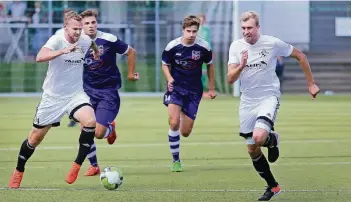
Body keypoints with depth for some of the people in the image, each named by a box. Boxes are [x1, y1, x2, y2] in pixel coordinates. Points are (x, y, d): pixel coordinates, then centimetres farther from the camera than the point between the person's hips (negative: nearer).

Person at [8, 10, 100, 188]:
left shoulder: (85, 41, -4)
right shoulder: (56, 40, -19)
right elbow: (40, 57, -40)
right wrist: (63, 51, -50)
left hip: (75, 95, 2)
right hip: (53, 97, -2)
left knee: (90, 121, -28)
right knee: (36, 137, 9)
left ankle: (77, 165, -13)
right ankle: (18, 172, 33)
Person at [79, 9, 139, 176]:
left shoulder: (108, 39, -14)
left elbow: (131, 52, 0)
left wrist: (131, 73, 8)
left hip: (108, 91, -3)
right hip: (88, 91, 3)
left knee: (98, 133, -12)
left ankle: (110, 127, 26)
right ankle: (94, 166, 14)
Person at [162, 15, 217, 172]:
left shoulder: (204, 47, -9)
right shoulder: (172, 46, -12)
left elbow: (209, 65, 8)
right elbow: (165, 64, 4)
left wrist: (212, 89, 10)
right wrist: (169, 78, -16)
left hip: (194, 90, 1)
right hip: (176, 87, -1)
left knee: (185, 132, 2)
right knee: (174, 123, -22)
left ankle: (184, 116, 42)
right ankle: (176, 160, -7)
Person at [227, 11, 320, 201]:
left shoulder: (273, 43, -11)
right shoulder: (236, 46, -4)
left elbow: (300, 56, 2)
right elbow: (230, 79, -9)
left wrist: (311, 84, 5)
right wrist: (241, 66, -30)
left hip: (268, 98, -4)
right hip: (247, 102, 4)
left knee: (259, 137, -28)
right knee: (252, 150, 7)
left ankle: (273, 139, 10)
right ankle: (272, 186, 26)